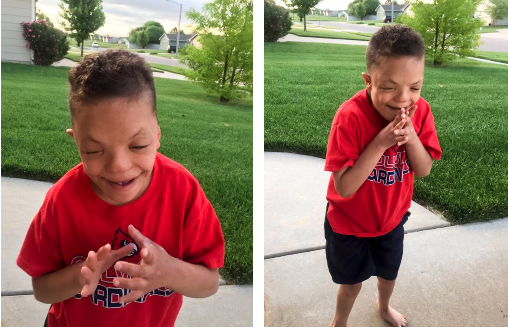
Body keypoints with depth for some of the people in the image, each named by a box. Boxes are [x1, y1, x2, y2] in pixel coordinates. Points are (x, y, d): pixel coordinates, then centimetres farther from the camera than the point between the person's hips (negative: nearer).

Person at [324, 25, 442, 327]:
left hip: (393, 217, 4)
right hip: (349, 222, -4)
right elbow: (344, 188, -33)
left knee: (390, 271, 29)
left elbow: (424, 170, -12)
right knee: (352, 281, 18)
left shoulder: (420, 111, -17)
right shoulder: (351, 117, -33)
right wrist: (380, 143, -40)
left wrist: (411, 137, -31)